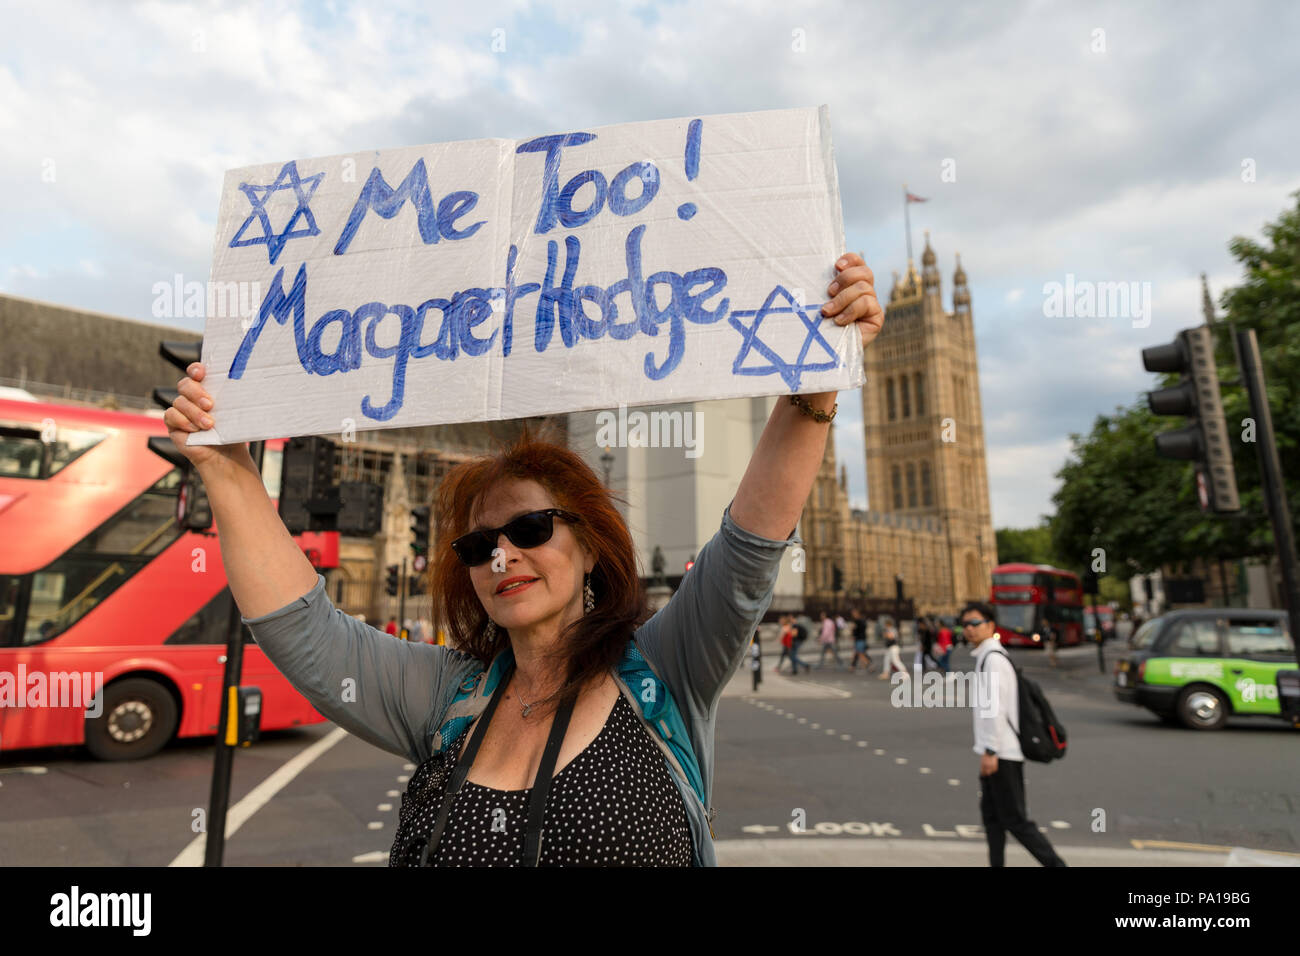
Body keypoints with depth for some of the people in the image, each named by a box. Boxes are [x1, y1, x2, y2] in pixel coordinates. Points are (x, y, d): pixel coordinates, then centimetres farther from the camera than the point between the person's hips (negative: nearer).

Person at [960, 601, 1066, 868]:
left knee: (1015, 818, -2)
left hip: (1002, 753, -10)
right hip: (996, 752, 10)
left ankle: (1055, 863, 6)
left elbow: (996, 708, -22)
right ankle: (997, 863, 22)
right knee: (991, 815, 15)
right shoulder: (985, 656, 15)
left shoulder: (993, 658, -16)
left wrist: (990, 751, -21)